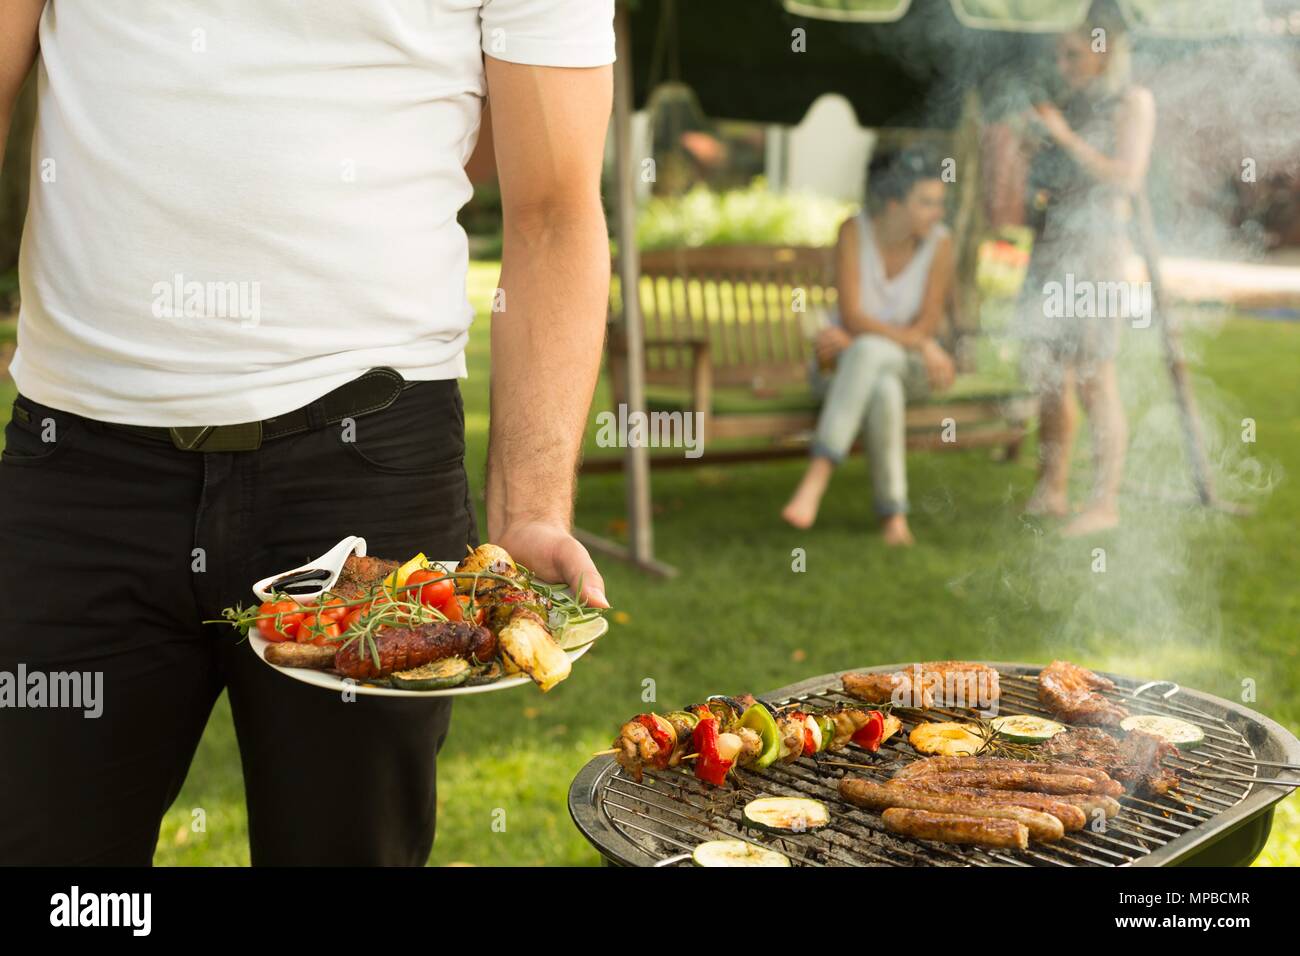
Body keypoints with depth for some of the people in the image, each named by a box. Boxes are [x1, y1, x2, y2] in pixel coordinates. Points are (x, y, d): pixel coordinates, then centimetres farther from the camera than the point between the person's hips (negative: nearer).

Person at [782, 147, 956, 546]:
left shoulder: (940, 242, -13)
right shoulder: (854, 231, -14)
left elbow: (928, 327, -13)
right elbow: (852, 316, -21)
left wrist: (850, 338, -18)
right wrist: (920, 344, -29)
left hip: (911, 366, 0)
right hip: (855, 361, 0)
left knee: (868, 353, -37)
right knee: (882, 391, -38)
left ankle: (816, 477, -42)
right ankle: (894, 515, -35)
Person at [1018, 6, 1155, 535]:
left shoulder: (1132, 101, -1)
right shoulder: (1071, 105, 17)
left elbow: (1127, 177, -11)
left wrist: (1064, 136, -13)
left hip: (1096, 246, -7)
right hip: (1049, 247, 7)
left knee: (1093, 377, -7)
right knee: (1046, 375, 7)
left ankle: (1105, 503, -1)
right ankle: (1051, 492, 15)